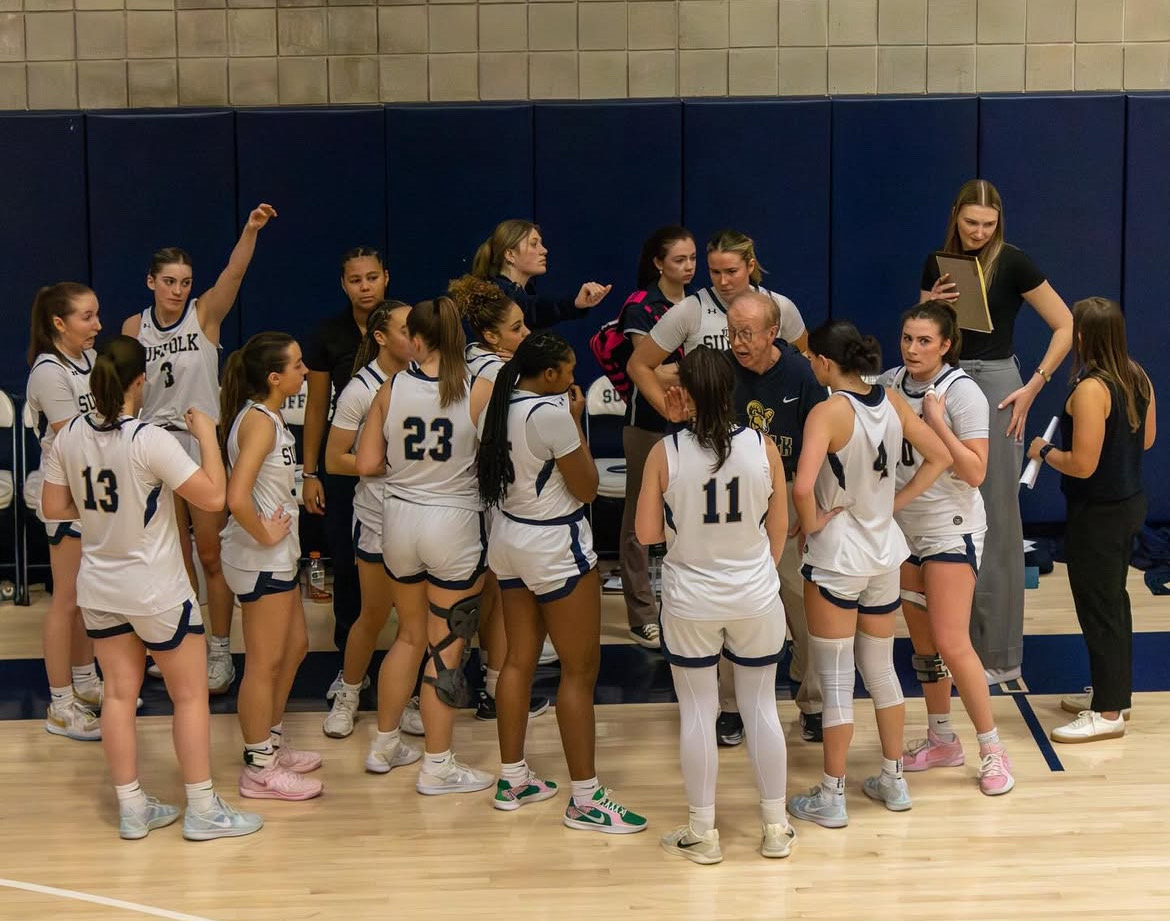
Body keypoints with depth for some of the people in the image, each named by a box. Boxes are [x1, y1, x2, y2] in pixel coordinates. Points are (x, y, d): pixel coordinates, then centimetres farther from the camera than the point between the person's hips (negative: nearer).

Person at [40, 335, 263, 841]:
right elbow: (213, 497, -22)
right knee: (190, 695, 8)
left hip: (99, 587, 6)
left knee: (119, 693, 13)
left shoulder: (69, 436, -5)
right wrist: (207, 435, -12)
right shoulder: (150, 441, -23)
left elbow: (55, 507, 3)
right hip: (156, 590, -6)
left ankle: (132, 809, 20)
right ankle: (203, 810, 15)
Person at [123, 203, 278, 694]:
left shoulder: (205, 313, -6)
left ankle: (220, 653, 11)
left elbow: (234, 273, -24)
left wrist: (251, 230, -40)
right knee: (174, 555, 14)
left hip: (205, 446, -3)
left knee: (211, 556, 1)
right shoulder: (134, 328, 2)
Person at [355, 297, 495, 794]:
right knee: (446, 646, 6)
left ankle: (384, 745, 33)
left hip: (400, 519, 4)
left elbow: (367, 464, -1)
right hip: (454, 524, -4)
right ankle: (437, 766, 14)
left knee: (410, 634, 22)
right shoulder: (479, 390, -12)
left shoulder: (391, 389, -3)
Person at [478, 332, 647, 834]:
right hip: (555, 547, -9)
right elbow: (587, 487, -14)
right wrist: (576, 421, -7)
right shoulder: (551, 413, -21)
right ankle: (585, 799, 3)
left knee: (519, 660, 15)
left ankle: (512, 778, 24)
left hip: (510, 539, 9)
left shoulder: (501, 407, 3)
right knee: (580, 669, -1)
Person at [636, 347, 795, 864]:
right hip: (756, 599, 2)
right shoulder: (762, 447, -9)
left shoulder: (665, 454, -14)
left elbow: (647, 534, -8)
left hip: (690, 603, -1)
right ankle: (776, 828, 24)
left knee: (698, 713, 10)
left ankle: (702, 834, 18)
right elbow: (779, 527, 1)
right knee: (761, 708, 14)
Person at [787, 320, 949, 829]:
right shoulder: (891, 401, -1)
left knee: (836, 681, 3)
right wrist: (898, 500, 8)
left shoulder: (828, 412, -20)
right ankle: (894, 781, 29)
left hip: (835, 557, -6)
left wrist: (812, 521, -14)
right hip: (884, 549, 6)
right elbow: (938, 457, 8)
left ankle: (830, 797, 12)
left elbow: (802, 487, -33)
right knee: (881, 669, 19)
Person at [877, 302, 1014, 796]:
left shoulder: (962, 392, -14)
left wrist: (937, 420, -23)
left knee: (951, 643, -10)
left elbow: (975, 472, -18)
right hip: (904, 527, 6)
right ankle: (941, 739, 26)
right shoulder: (889, 383, 1)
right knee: (922, 640, 12)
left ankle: (992, 749, 3)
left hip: (951, 530, -6)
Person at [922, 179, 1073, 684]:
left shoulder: (1012, 263, -7)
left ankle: (999, 654, 5)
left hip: (994, 385, -5)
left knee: (995, 521, -2)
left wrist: (1034, 386, -11)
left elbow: (1066, 327, -7)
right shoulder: (938, 263, 8)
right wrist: (929, 306, -6)